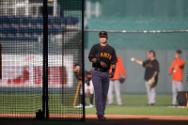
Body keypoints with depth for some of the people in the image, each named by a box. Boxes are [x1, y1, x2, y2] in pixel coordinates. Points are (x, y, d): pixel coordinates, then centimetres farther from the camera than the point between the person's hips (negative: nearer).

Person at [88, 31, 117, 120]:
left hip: (106, 73, 4)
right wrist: (99, 62, -24)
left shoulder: (111, 49, 11)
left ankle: (101, 113, 14)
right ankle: (100, 113, -14)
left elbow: (113, 61, 9)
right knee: (98, 93, -12)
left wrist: (113, 71, -6)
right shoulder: (95, 47, 2)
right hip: (96, 72, -4)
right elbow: (91, 58, -8)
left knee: (104, 94, 5)